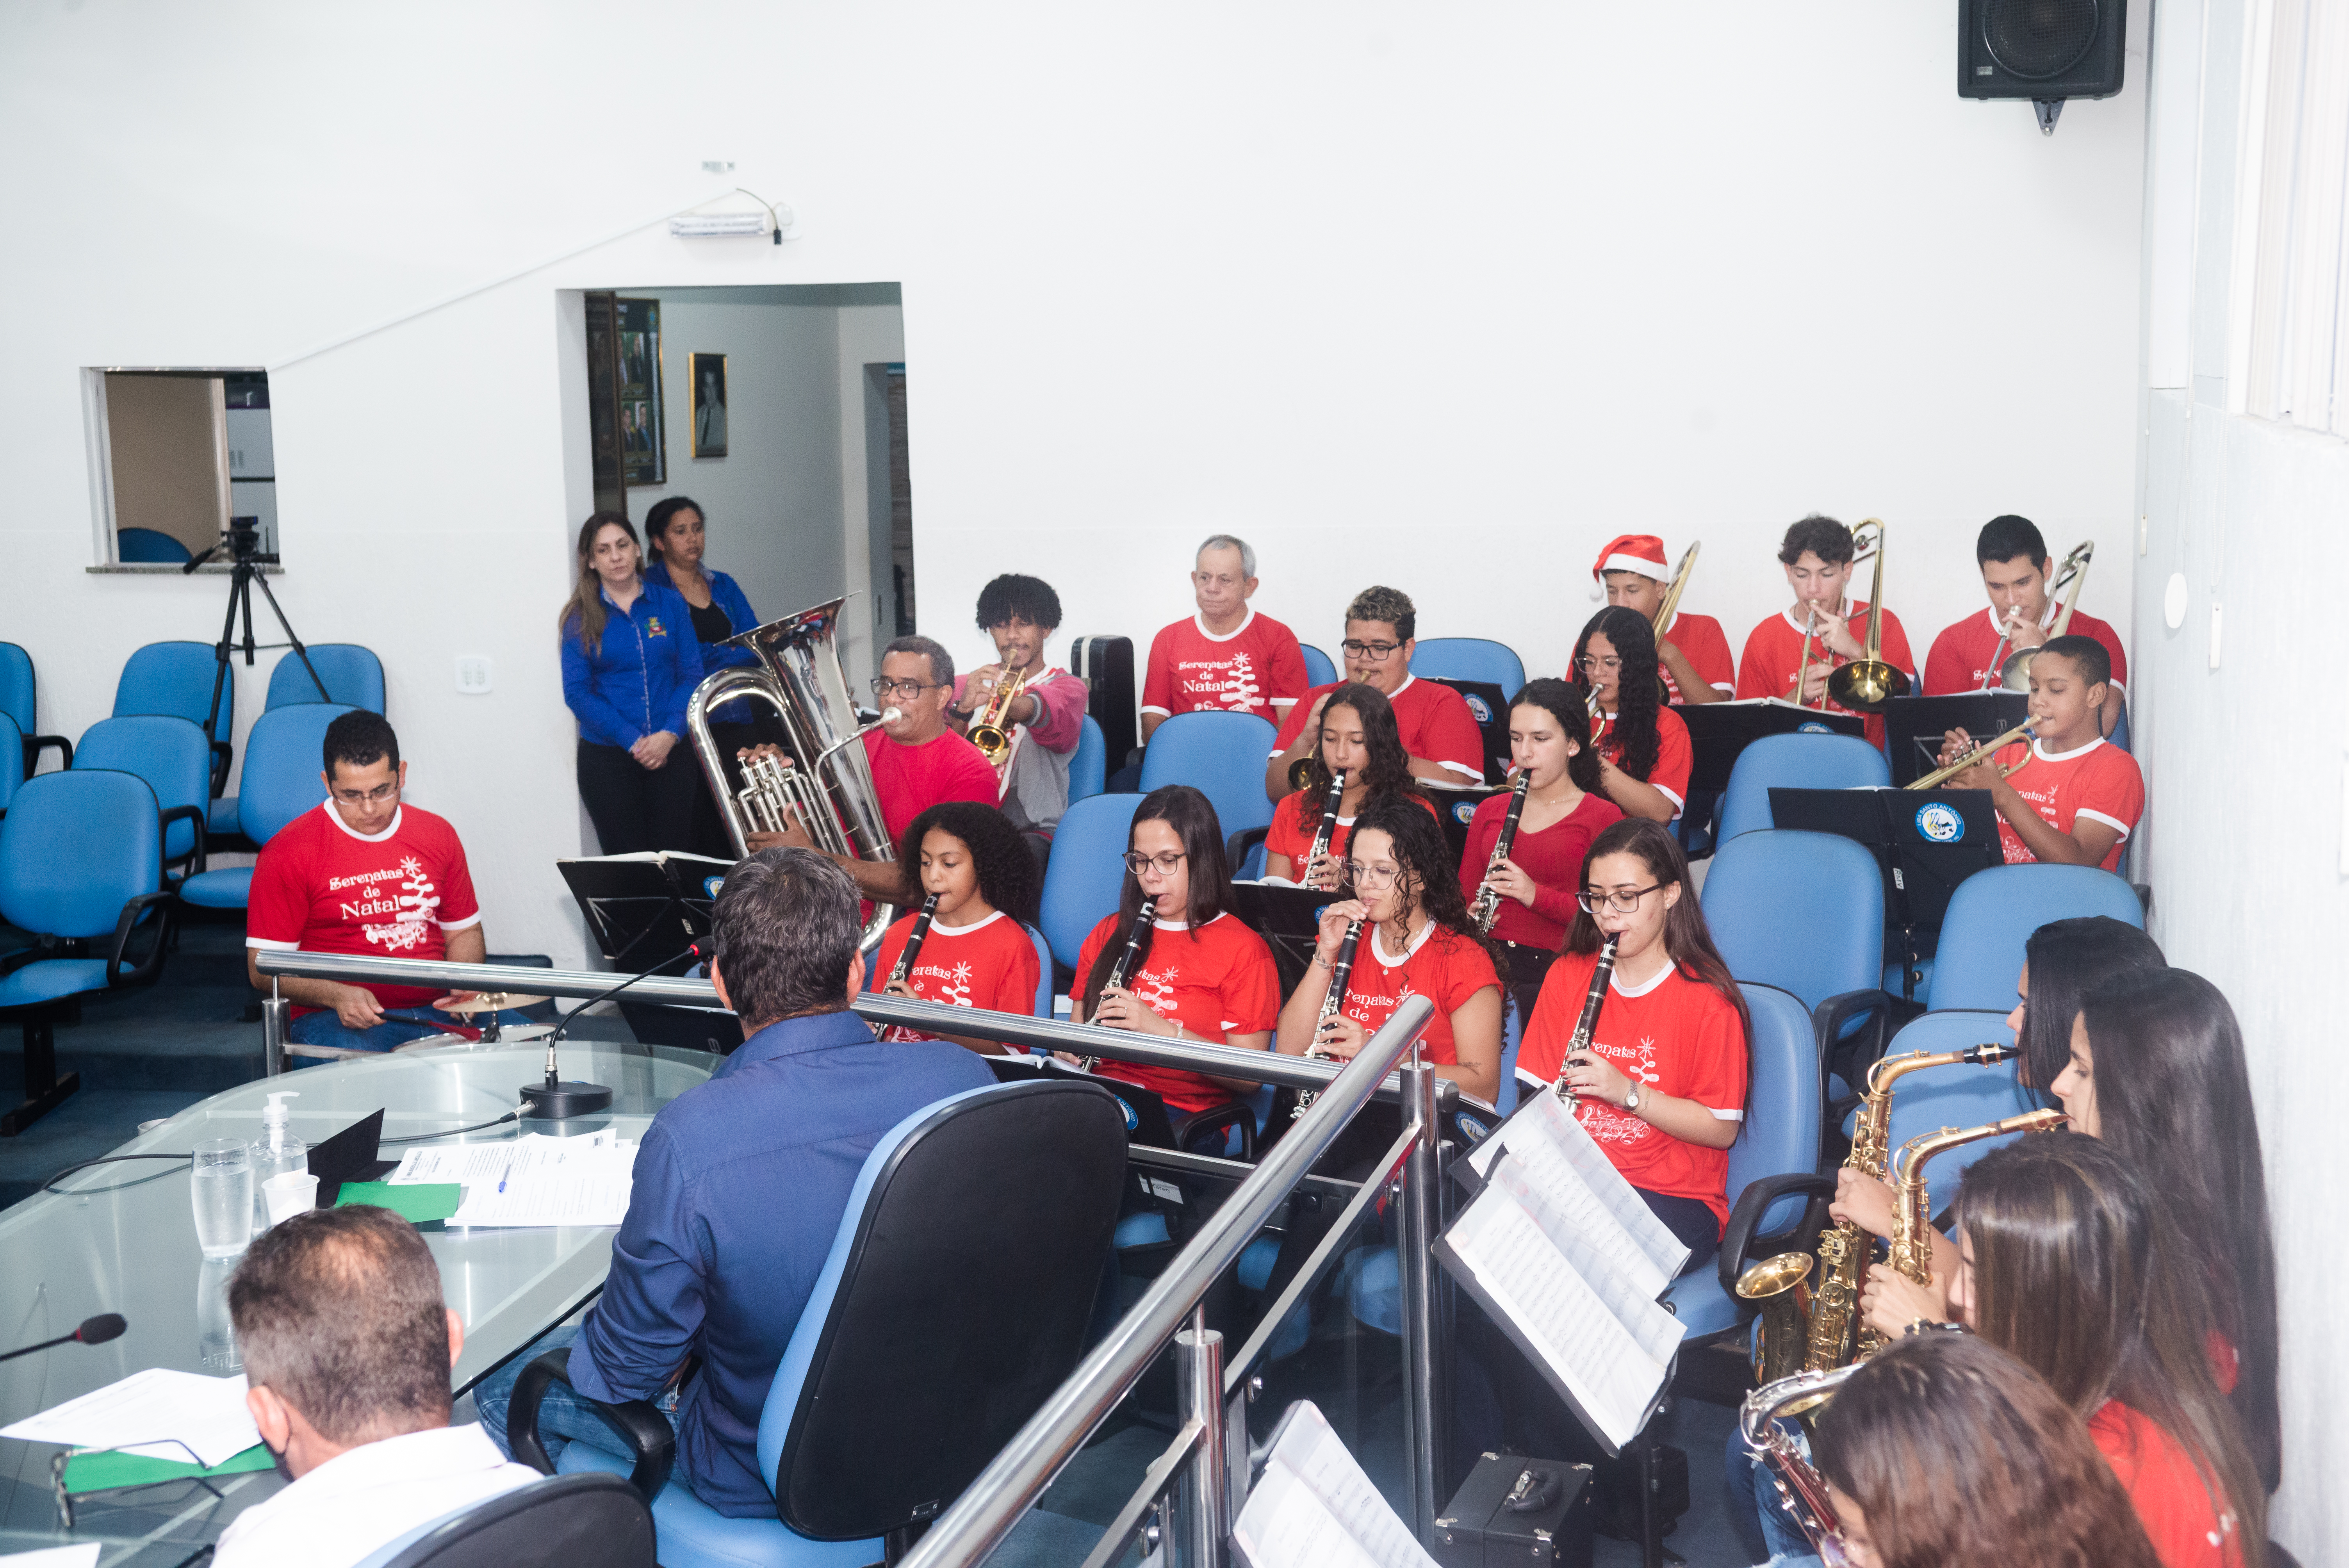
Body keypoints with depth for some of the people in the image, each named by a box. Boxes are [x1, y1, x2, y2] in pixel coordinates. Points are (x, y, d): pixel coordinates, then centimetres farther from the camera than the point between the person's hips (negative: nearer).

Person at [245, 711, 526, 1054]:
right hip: (339, 1019, -4)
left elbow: (464, 930, 21)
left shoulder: (438, 836, 10)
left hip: (436, 1009, 5)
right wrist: (337, 995, -21)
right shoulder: (288, 854, -5)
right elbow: (263, 967, -4)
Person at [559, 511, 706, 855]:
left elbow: (692, 675, 4)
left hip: (672, 751, 1)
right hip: (608, 758, -1)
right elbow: (577, 692, -4)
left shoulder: (670, 603, 7)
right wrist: (633, 742, -13)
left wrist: (670, 735, -12)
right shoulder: (581, 617, 2)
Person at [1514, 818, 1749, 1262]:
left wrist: (1628, 1092, -19)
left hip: (1674, 1196, -4)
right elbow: (1541, 1093, 11)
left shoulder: (1707, 998, -4)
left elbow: (1722, 1130, -7)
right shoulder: (1567, 976, 11)